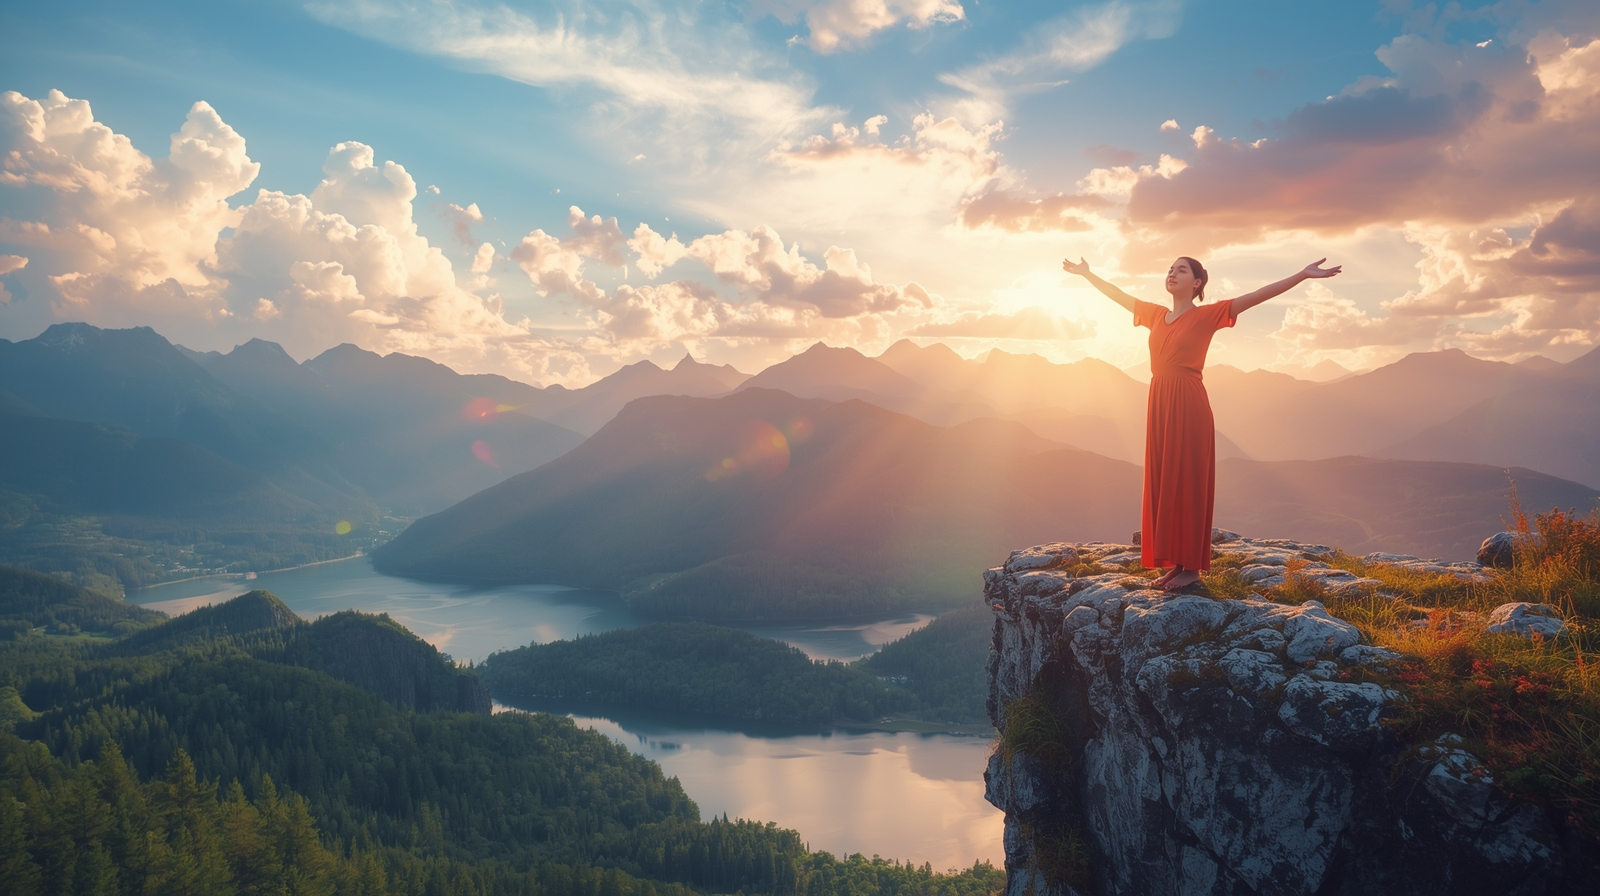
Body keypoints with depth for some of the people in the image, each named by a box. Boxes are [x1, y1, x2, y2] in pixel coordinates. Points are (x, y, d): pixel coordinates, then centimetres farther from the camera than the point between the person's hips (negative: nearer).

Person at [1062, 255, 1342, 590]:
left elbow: (1256, 296, -11)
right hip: (1160, 404, 6)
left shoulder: (1206, 315, -3)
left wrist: (1303, 275, -20)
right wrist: (1087, 274, 36)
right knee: (1162, 483, 7)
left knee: (1188, 483, -3)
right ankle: (1175, 563, 14)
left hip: (1188, 405, -6)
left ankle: (1192, 566, 4)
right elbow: (1118, 295, 28)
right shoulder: (1156, 315, 14)